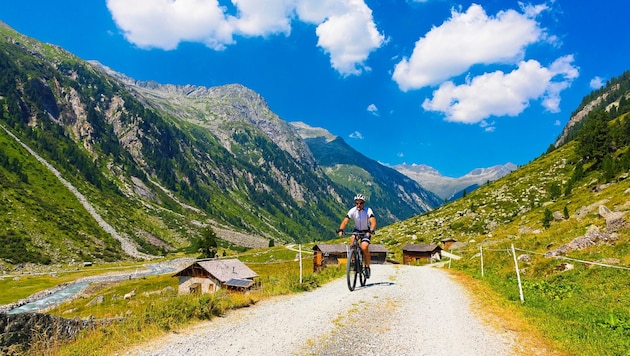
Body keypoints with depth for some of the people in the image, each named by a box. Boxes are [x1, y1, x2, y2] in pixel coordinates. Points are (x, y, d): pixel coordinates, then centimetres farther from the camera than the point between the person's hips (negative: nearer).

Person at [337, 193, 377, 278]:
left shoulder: (368, 210, -23)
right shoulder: (352, 210, -18)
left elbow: (373, 222, -36)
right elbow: (345, 221, -26)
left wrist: (370, 231, -54)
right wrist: (340, 230, -44)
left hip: (366, 231, -3)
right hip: (357, 229, 3)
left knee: (364, 248, -22)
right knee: (353, 239, -28)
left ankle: (367, 267, -1)